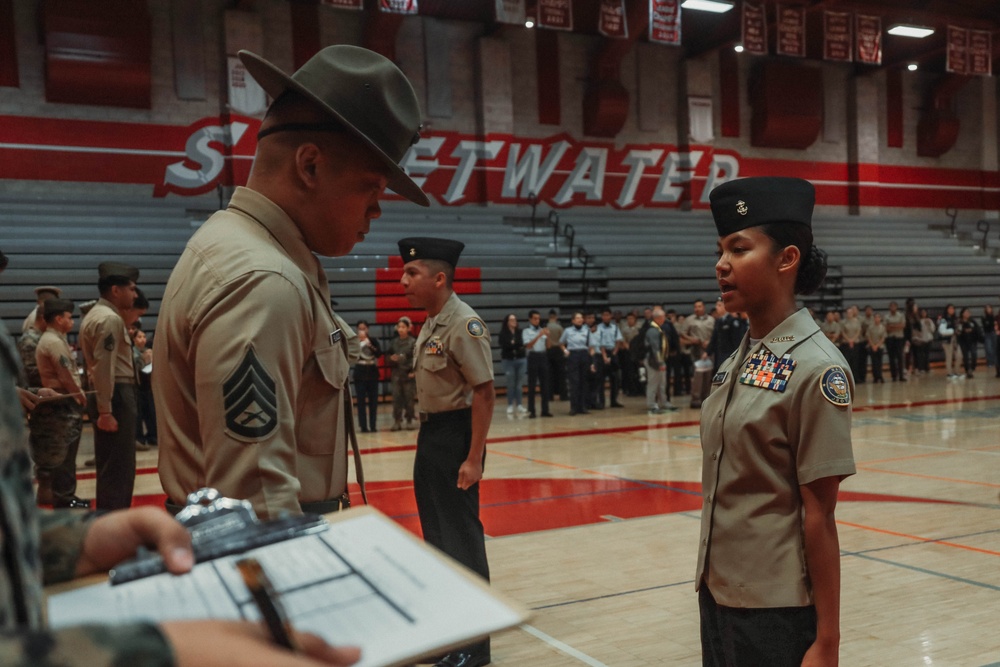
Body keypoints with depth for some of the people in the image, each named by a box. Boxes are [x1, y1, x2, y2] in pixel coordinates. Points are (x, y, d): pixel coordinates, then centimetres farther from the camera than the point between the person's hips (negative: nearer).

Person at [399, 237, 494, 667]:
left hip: (455, 434, -9)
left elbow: (483, 393, -20)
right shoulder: (430, 324, 9)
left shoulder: (463, 324, -18)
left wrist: (474, 459, -21)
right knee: (436, 535, 17)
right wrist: (425, 436, 16)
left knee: (461, 535, 0)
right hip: (430, 433, 9)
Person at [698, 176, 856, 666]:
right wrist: (711, 590, 15)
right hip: (719, 596, 7)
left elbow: (819, 514, -16)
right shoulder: (739, 360, 5)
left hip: (777, 609, -7)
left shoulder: (814, 367, -16)